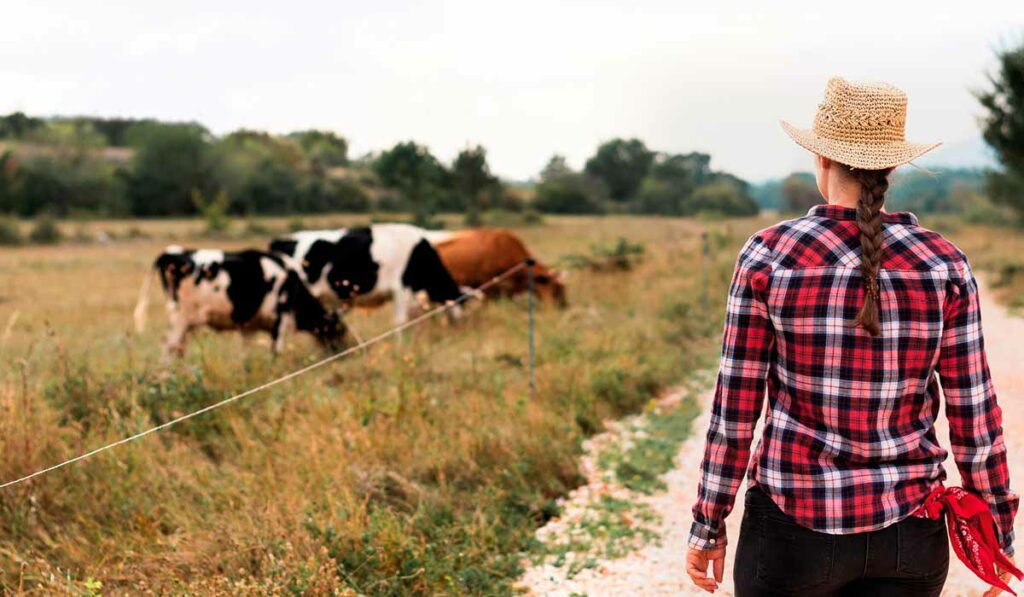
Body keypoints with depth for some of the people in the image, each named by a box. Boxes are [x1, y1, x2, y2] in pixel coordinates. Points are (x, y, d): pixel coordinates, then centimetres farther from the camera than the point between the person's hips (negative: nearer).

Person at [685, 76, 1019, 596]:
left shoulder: (768, 255, -10)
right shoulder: (946, 265, -5)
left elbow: (734, 408, -7)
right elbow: (974, 415, -2)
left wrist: (708, 525, 3)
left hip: (795, 528, -2)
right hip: (910, 531, 2)